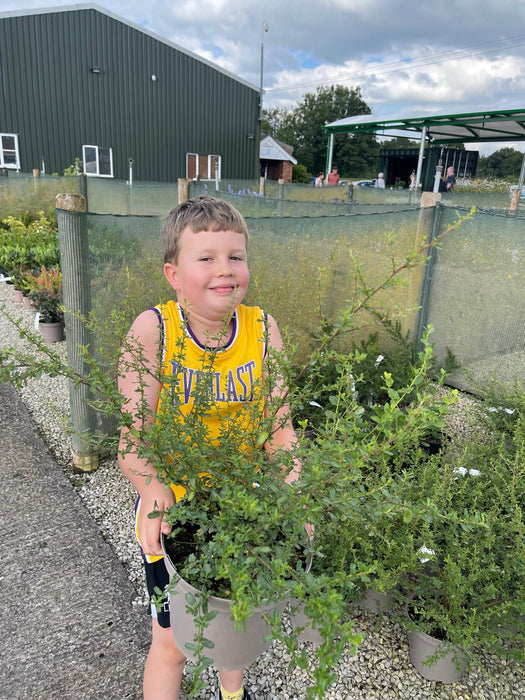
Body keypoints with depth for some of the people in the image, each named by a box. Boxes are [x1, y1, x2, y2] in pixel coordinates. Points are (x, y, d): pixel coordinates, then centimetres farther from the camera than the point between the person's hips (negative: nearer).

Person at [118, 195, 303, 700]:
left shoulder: (262, 328, -13)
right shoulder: (153, 329, -20)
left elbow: (279, 426, -11)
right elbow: (133, 435, -22)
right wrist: (154, 490, -40)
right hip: (173, 513, -3)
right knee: (172, 641, 14)